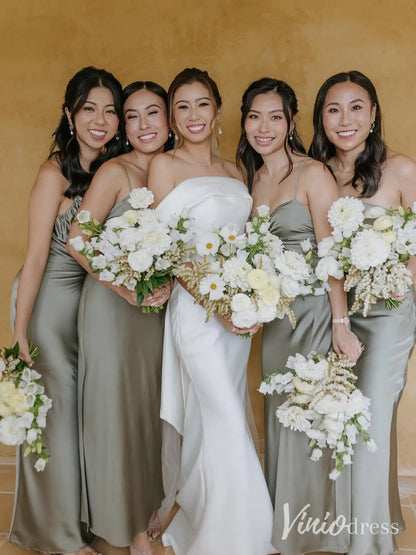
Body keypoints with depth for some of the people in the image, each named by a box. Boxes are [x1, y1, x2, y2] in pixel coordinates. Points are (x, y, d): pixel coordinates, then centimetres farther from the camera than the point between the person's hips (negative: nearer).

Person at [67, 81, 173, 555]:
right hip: (113, 305, -6)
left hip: (159, 305, 6)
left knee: (151, 408, 14)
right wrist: (126, 287, -23)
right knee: (119, 407, 4)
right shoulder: (115, 172, -10)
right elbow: (77, 241, -17)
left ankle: (145, 513, 33)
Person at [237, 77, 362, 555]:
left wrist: (341, 324, -17)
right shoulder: (253, 178, 10)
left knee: (305, 420, 0)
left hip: (312, 310, -6)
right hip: (272, 314, 7)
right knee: (277, 416, 13)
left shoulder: (313, 175, -10)